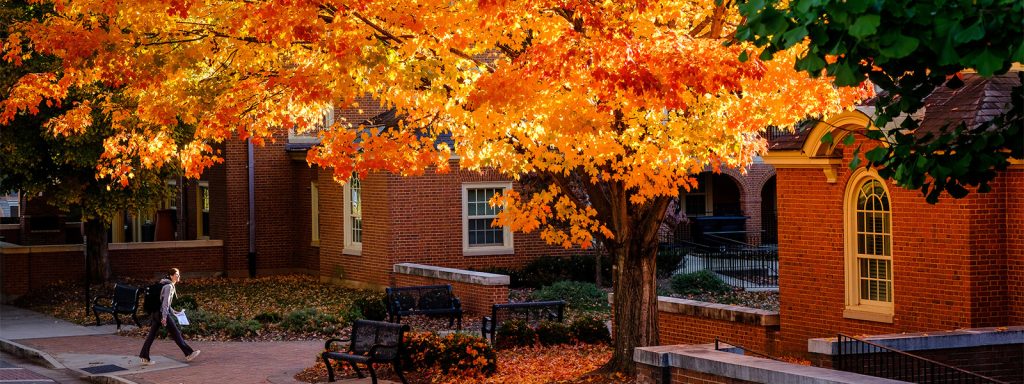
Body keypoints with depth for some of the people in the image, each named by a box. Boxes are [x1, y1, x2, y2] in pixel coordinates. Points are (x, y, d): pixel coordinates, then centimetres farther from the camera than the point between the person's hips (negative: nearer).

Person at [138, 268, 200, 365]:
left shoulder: (169, 285, 17)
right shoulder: (169, 286, -12)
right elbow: (165, 302, -18)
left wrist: (173, 311, 23)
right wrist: (164, 317, -22)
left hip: (155, 313, 9)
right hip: (162, 313, -9)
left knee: (151, 335, 6)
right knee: (176, 333, -2)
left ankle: (144, 357, 3)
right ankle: (188, 354, 4)